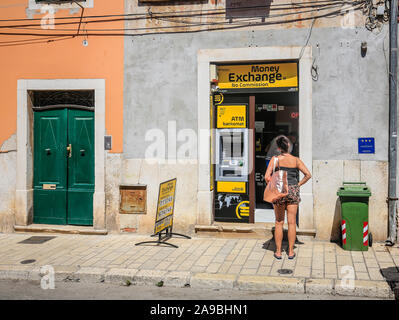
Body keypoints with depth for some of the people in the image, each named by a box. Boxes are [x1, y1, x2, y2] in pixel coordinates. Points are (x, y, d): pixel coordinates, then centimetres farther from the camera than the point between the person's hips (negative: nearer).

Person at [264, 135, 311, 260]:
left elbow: (267, 177, -11)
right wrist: (298, 185, 8)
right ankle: (291, 252, 13)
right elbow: (308, 175, 0)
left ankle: (278, 252, 12)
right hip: (293, 191, 1)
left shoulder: (275, 159, -5)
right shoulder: (296, 160, 0)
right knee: (292, 222, 8)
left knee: (279, 223, 9)